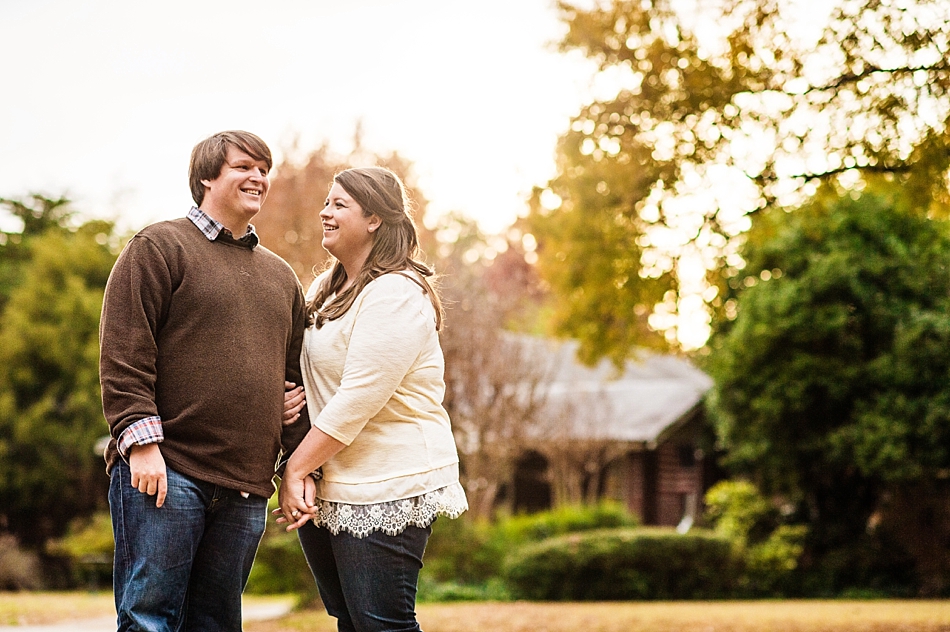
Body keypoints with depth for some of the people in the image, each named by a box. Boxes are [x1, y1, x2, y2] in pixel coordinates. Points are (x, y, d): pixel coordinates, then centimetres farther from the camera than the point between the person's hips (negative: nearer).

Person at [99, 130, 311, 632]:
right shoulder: (160, 247, 3)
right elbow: (123, 354, -6)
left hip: (246, 490, 6)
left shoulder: (280, 277, 22)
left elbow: (295, 377, 23)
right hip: (166, 473, -6)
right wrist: (141, 439, -16)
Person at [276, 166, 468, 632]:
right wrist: (302, 475, -3)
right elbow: (311, 391, 10)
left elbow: (357, 399, -19)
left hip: (384, 494, -9)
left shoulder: (397, 294, -14)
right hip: (324, 490, 9)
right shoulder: (325, 291, 15)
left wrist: (295, 469, -15)